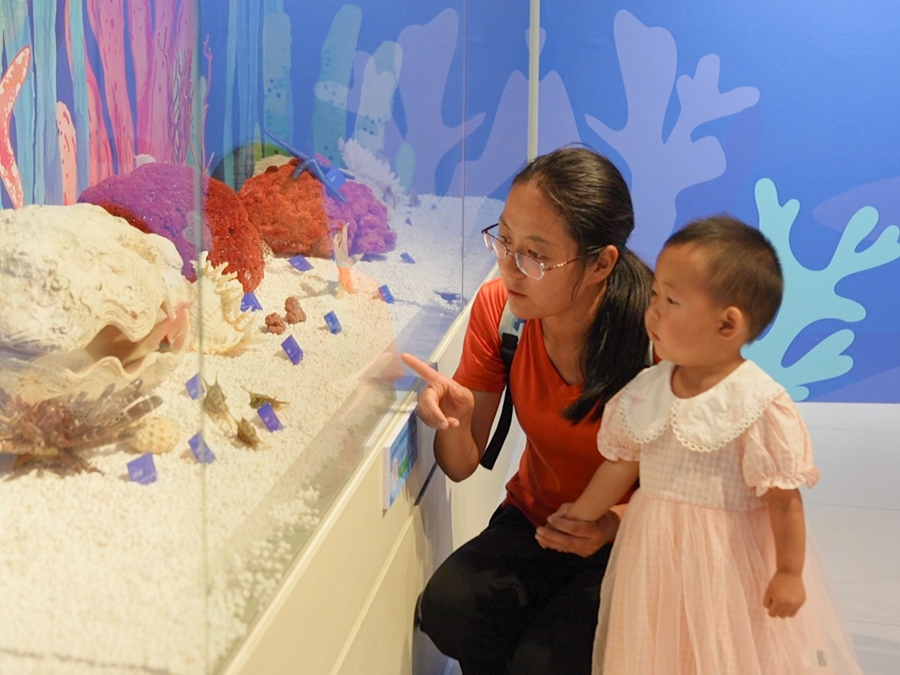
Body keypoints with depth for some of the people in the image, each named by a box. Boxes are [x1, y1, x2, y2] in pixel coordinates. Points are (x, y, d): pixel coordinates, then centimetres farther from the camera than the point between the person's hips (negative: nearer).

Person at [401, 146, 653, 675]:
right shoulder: (498, 306, -12)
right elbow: (462, 466, -6)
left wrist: (615, 524, -29)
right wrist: (454, 420, -29)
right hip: (532, 521, 3)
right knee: (447, 608, -24)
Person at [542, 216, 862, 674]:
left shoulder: (759, 405, -20)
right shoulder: (645, 391, -4)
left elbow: (784, 498, -15)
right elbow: (620, 464, 8)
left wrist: (789, 573, -11)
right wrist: (578, 518, 15)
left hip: (731, 559, -5)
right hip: (657, 554, 5)